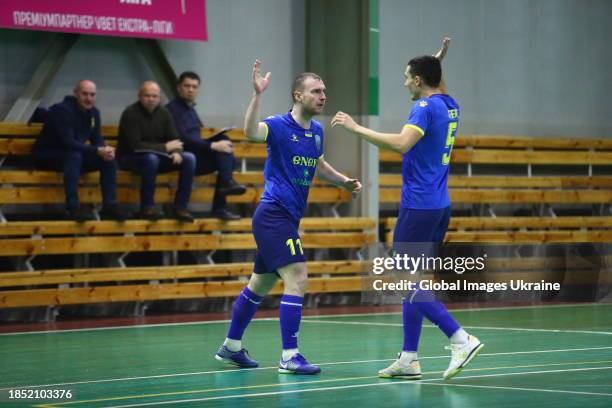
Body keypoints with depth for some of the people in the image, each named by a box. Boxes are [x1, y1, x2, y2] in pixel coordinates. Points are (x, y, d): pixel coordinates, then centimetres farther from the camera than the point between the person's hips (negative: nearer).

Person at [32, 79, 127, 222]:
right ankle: (73, 208, -37)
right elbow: (68, 142, -30)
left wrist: (105, 150, -20)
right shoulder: (62, 110, -22)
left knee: (109, 159, -11)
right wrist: (98, 151, -35)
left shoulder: (94, 112, 3)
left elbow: (97, 139, 5)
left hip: (74, 154, 8)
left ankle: (109, 206, -10)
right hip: (46, 156, -8)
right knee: (74, 156, -38)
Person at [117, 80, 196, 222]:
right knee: (151, 158, -39)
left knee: (189, 158, -13)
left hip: (158, 157, 6)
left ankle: (180, 207, -12)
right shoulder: (130, 114, -16)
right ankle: (146, 208, -27)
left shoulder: (164, 113, 4)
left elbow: (174, 140, 3)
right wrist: (165, 147, -21)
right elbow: (134, 146, -23)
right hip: (130, 158, -6)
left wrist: (177, 152, -22)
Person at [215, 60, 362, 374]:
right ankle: (289, 357, -16)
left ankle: (231, 346, 30)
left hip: (288, 218, 9)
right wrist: (258, 94, -46)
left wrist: (344, 181, 17)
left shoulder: (316, 131, 10)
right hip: (274, 215, -9)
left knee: (260, 284, 18)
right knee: (297, 278, -18)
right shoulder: (279, 126, -14)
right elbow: (251, 132, -36)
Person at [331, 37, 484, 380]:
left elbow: (402, 143, -31)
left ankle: (461, 339, -16)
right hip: (439, 206, 9)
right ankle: (409, 360, 12)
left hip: (419, 207, -9)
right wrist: (438, 60, 36)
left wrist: (357, 128, -26)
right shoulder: (450, 106, 13)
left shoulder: (426, 107, -14)